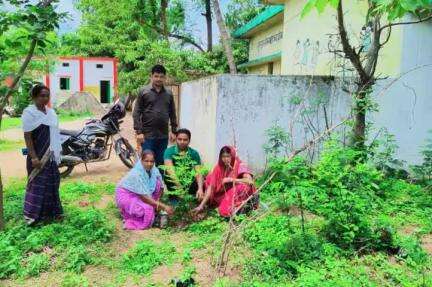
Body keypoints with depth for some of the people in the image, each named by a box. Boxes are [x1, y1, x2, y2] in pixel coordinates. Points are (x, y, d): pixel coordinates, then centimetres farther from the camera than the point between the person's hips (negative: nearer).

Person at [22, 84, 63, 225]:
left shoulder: (51, 112, 9)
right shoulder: (29, 112, -11)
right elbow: (27, 137, -14)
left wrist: (57, 153, 11)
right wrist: (33, 157, -19)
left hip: (52, 156, 7)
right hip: (39, 156, -7)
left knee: (52, 183, 14)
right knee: (38, 184, -1)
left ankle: (52, 211, 26)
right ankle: (33, 215, 10)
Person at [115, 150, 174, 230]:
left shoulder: (154, 170, -13)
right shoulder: (136, 174, -32)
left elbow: (161, 187, -5)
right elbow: (144, 197, -34)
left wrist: (157, 202, -22)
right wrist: (163, 206, -35)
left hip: (143, 194, 7)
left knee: (157, 182, -15)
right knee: (148, 208, -31)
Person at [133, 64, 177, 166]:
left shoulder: (169, 94, 10)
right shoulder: (144, 92, 0)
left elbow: (172, 114, 14)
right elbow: (136, 113, -3)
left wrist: (173, 131, 9)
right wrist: (138, 132, -10)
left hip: (163, 136, 3)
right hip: (147, 135, -3)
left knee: (161, 163, 10)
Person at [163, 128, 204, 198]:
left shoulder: (194, 153, -3)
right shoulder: (169, 151, -9)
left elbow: (198, 173, -13)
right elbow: (170, 170, -25)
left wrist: (200, 189, -32)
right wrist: (180, 187, -39)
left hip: (189, 182, 2)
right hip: (174, 183, -1)